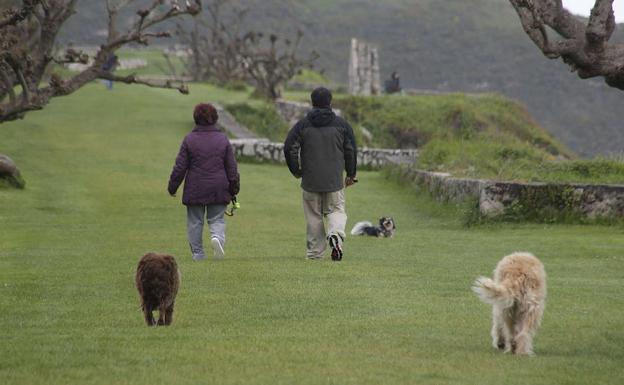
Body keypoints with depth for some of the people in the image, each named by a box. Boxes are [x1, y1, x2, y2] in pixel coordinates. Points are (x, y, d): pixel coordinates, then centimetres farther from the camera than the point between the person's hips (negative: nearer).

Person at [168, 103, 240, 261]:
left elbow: (180, 167, -3)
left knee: (195, 221, 9)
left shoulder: (189, 139, -5)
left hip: (195, 189, -1)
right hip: (218, 189, 1)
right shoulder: (223, 139, 1)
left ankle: (197, 253, 10)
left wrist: (172, 187, 7)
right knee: (217, 219, 9)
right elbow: (232, 167, 3)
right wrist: (234, 188, 12)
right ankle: (217, 236, -22)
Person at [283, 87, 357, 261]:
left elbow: (289, 148, -4)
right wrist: (350, 174, 14)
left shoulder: (303, 124, 0)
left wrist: (295, 170, 10)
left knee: (313, 216, 7)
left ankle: (315, 252, 7)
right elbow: (351, 151, 3)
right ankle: (336, 234, -23)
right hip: (335, 180, 0)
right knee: (336, 210, 7)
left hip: (310, 180, 0)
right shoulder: (341, 124, 2)